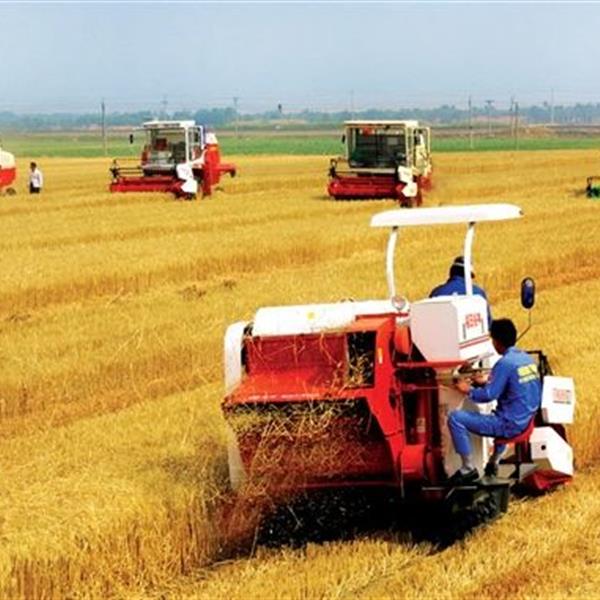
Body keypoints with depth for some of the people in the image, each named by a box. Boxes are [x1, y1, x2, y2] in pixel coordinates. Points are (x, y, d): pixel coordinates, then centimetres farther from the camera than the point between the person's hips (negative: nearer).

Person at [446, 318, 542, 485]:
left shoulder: (505, 363, -19)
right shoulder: (527, 358, 8)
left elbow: (488, 396, -18)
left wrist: (468, 390, 0)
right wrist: (487, 383, 22)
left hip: (510, 425, -9)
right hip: (525, 421, 9)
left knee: (455, 418, -10)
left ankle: (468, 469, -4)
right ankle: (493, 463, 42)